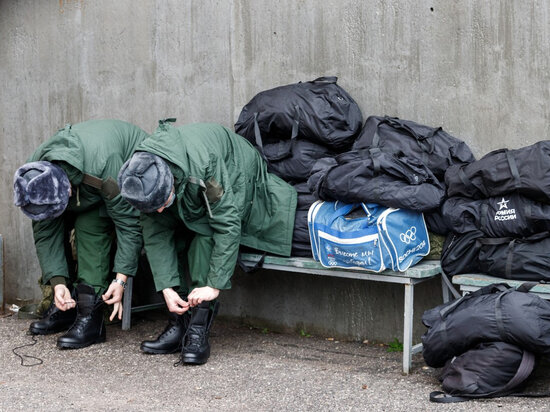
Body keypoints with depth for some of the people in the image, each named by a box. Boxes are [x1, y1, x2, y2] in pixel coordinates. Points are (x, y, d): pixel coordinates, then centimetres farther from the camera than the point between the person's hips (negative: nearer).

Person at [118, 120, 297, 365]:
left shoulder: (203, 165, -43)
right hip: (191, 197, 6)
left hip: (235, 182, -6)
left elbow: (228, 224, -38)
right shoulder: (143, 180, -26)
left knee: (205, 238, -30)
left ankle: (198, 331, -25)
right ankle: (180, 324, -6)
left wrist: (214, 285, -37)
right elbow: (155, 234, -18)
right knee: (165, 241, -16)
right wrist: (167, 287, -25)